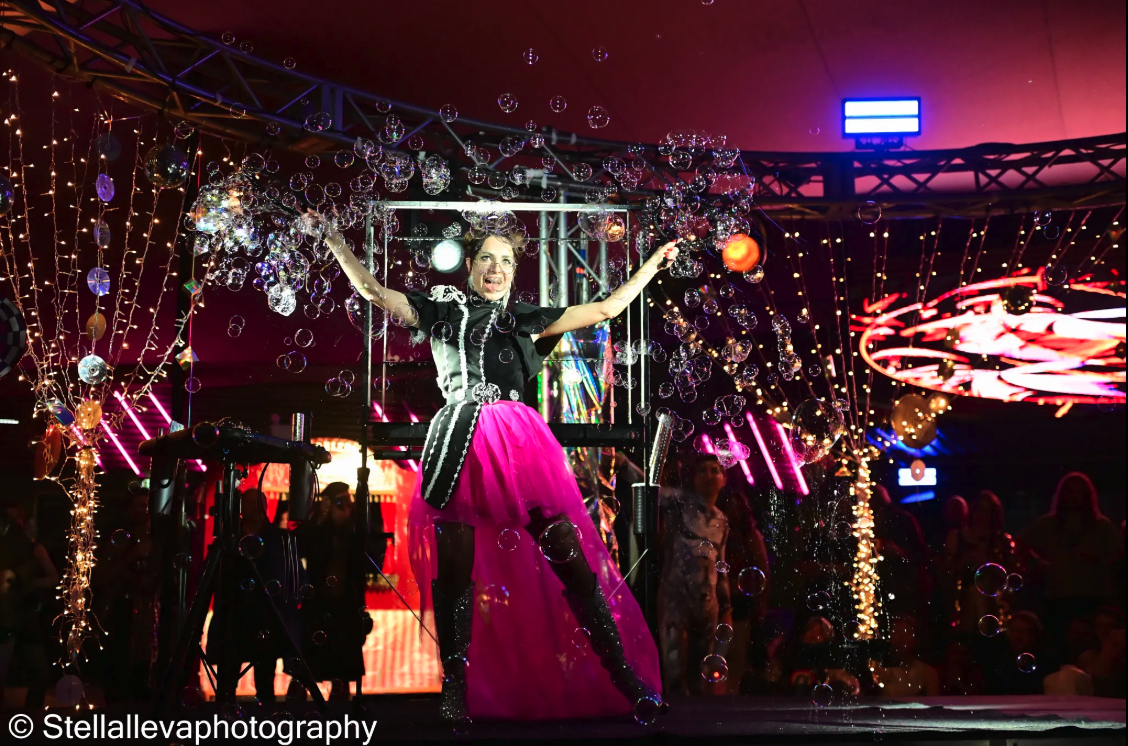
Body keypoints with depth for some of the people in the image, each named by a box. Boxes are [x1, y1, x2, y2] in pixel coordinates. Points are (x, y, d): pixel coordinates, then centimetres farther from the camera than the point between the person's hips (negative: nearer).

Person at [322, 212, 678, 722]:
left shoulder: (527, 319, 20)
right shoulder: (441, 309, 17)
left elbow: (606, 309, 23)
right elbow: (371, 290, 14)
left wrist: (653, 263, 26)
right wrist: (332, 236, 11)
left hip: (518, 443, 1)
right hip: (459, 445, 0)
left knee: (571, 556, -5)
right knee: (453, 568, -2)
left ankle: (623, 674, 0)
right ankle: (455, 688, 8)